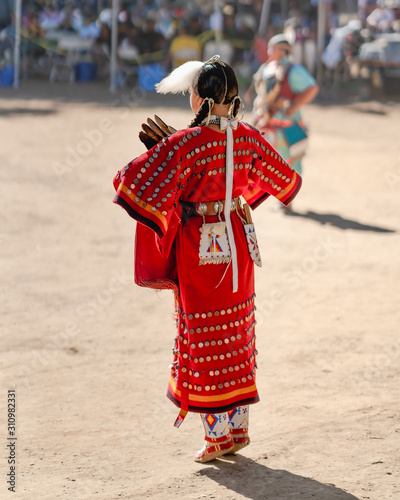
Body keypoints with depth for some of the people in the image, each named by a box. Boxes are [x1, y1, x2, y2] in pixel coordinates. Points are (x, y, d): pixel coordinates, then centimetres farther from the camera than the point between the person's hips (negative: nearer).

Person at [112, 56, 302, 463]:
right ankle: (239, 428, 22)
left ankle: (217, 434, 10)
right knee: (236, 335, 16)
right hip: (237, 245, 6)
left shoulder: (186, 143, -21)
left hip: (199, 249, -6)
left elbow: (139, 183, -27)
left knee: (202, 339, 5)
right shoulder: (248, 138, -3)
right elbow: (284, 180, 12)